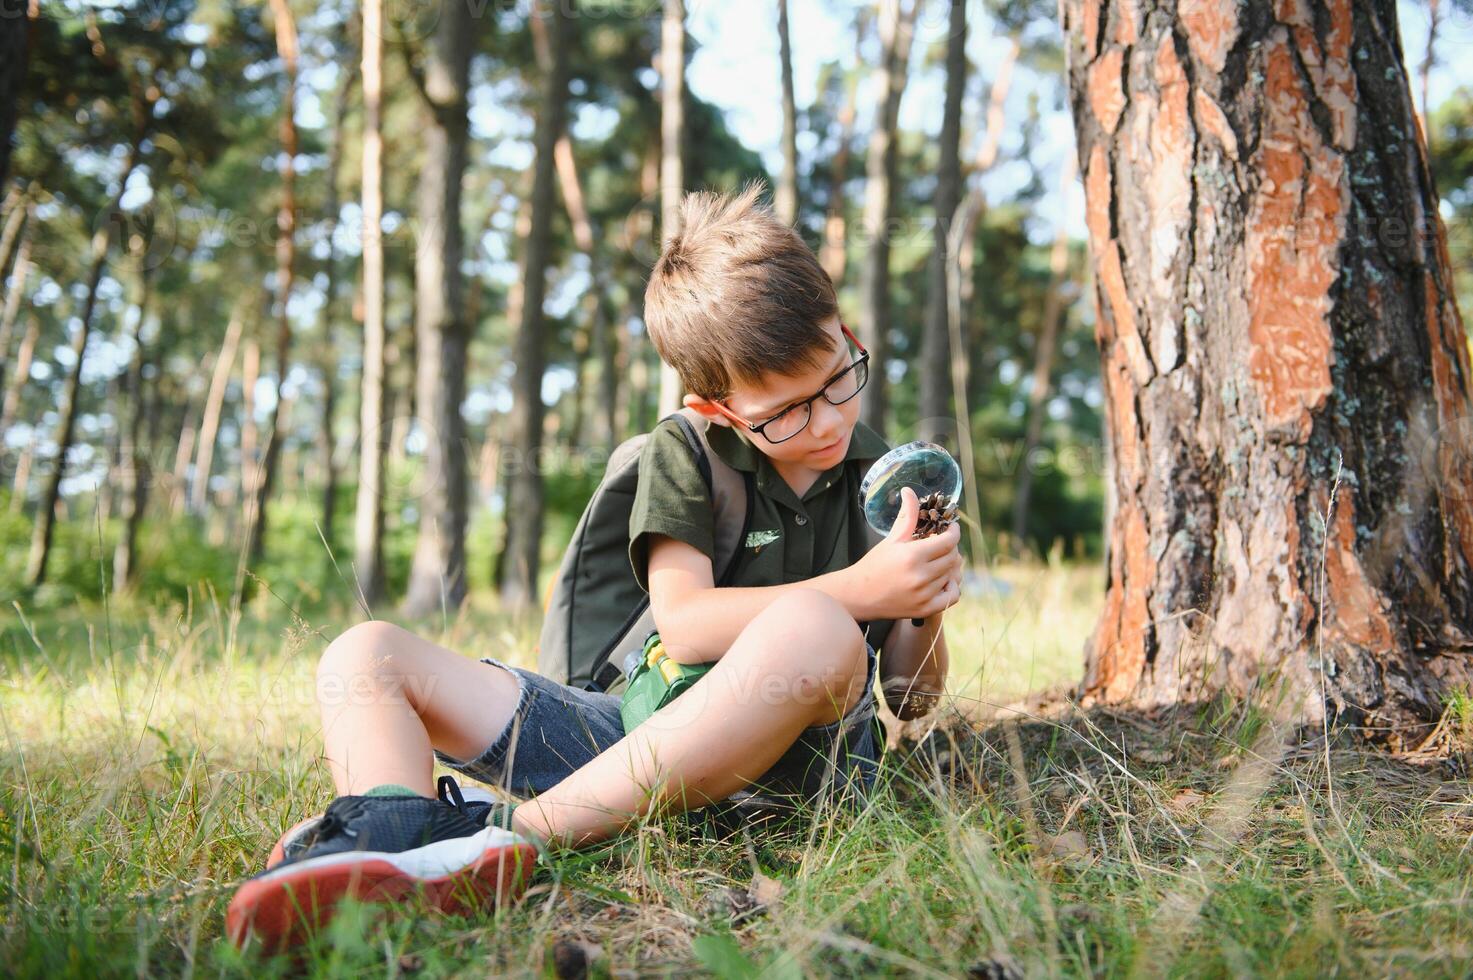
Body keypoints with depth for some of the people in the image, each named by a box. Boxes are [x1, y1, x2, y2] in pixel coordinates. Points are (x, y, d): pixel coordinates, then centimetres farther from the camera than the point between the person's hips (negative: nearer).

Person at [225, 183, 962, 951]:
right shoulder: (683, 454, 7)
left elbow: (913, 698, 11)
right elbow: (683, 624, -10)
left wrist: (926, 615, -10)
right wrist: (859, 591, -17)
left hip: (787, 756, -1)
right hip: (641, 728, 2)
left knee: (816, 629, -37)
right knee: (367, 652, -4)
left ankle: (502, 836, -37)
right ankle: (397, 834, -40)